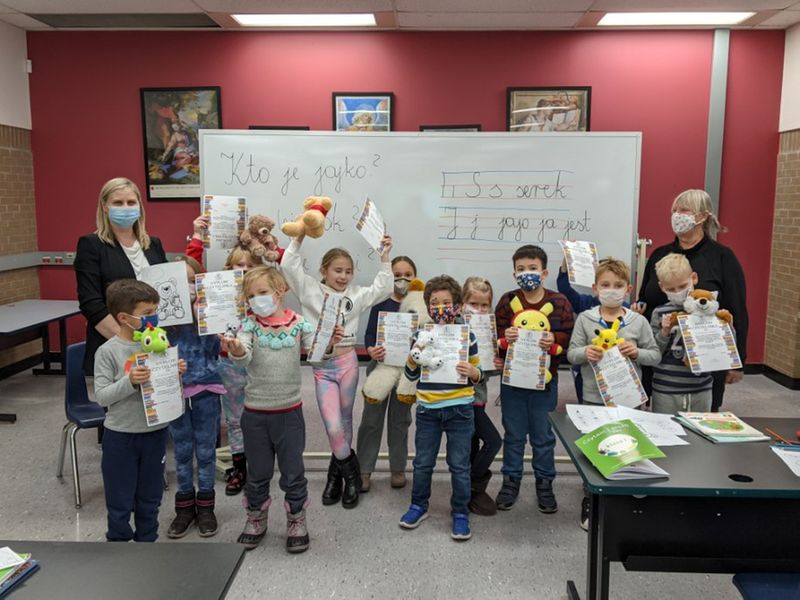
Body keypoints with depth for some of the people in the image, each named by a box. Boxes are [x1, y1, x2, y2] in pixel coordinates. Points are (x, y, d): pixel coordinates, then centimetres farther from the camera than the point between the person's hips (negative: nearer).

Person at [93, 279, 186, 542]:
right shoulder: (108, 352, -11)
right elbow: (101, 395, -14)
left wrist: (176, 374, -12)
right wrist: (129, 381, -27)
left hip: (155, 432, 4)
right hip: (121, 436, -3)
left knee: (150, 498, 19)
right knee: (120, 501, 11)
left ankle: (147, 542, 35)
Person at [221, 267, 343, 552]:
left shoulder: (297, 323, -4)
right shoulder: (250, 325, -5)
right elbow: (243, 356, -21)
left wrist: (330, 342, -21)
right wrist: (235, 349, -43)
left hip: (289, 411, -1)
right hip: (255, 412, 1)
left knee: (293, 473, 10)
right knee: (257, 473, 16)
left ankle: (296, 522, 30)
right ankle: (255, 520, 37)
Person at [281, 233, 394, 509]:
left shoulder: (355, 295, 8)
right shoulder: (310, 290, 2)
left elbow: (383, 289, 3)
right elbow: (288, 267, -7)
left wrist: (384, 258, -3)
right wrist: (299, 238, -13)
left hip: (347, 362, 2)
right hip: (322, 366, -2)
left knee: (345, 423, 12)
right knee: (333, 428, -7)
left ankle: (336, 475, 29)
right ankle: (351, 475, 15)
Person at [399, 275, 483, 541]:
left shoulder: (466, 335, -3)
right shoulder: (420, 335, 0)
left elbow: (478, 374, 4)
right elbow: (411, 375, 6)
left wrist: (470, 372, -19)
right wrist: (412, 358, -14)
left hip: (459, 409, -1)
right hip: (427, 408, 2)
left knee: (459, 464, 7)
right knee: (423, 462, 14)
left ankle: (460, 512, 24)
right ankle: (418, 505, 34)